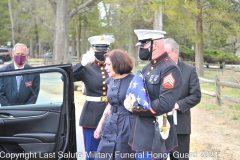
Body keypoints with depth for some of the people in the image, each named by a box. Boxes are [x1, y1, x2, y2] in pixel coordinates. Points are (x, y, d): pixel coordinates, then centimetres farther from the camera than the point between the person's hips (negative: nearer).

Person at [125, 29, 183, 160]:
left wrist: (136, 108, -15)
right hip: (142, 132, 9)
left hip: (156, 136, -9)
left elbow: (165, 104, -26)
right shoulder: (147, 68, 13)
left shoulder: (170, 69, -16)